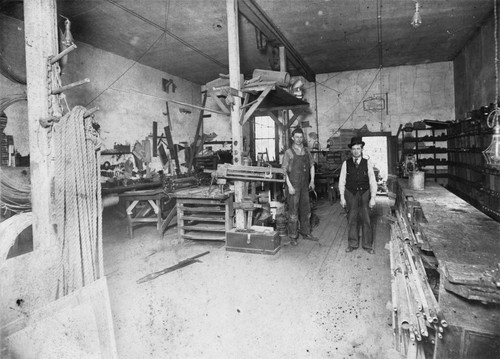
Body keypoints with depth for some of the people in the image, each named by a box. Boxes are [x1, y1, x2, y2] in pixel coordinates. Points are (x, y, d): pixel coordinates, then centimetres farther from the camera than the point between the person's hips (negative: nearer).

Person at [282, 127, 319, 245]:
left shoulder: (306, 151, 9)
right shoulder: (289, 152, -7)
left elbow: (311, 166, 18)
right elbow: (284, 170, -11)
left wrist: (312, 180, 9)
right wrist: (289, 186, -17)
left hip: (305, 185, 6)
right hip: (294, 185, -5)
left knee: (306, 210, 13)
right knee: (293, 211, -1)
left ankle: (306, 233, 27)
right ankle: (293, 236, 10)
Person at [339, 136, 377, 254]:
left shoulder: (367, 163, -1)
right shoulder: (346, 164, 0)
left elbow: (372, 181, 0)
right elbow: (342, 181, 2)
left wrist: (373, 198, -5)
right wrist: (342, 197, -1)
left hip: (364, 194, 0)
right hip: (350, 194, 0)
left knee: (366, 220, 3)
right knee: (352, 220, 7)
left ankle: (368, 245, 17)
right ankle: (352, 244, 19)